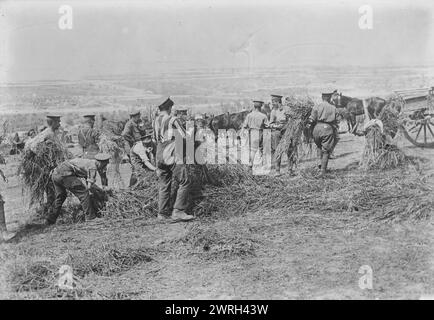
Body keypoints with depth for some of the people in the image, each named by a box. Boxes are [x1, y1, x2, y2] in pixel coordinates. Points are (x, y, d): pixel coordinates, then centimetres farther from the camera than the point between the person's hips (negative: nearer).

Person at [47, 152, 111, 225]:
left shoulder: (89, 162, 24)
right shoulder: (93, 167, -3)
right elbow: (89, 186, -7)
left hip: (55, 173, 10)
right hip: (64, 173, -10)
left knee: (61, 196, 27)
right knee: (83, 193, -4)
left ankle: (50, 220, 31)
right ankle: (92, 217, -3)